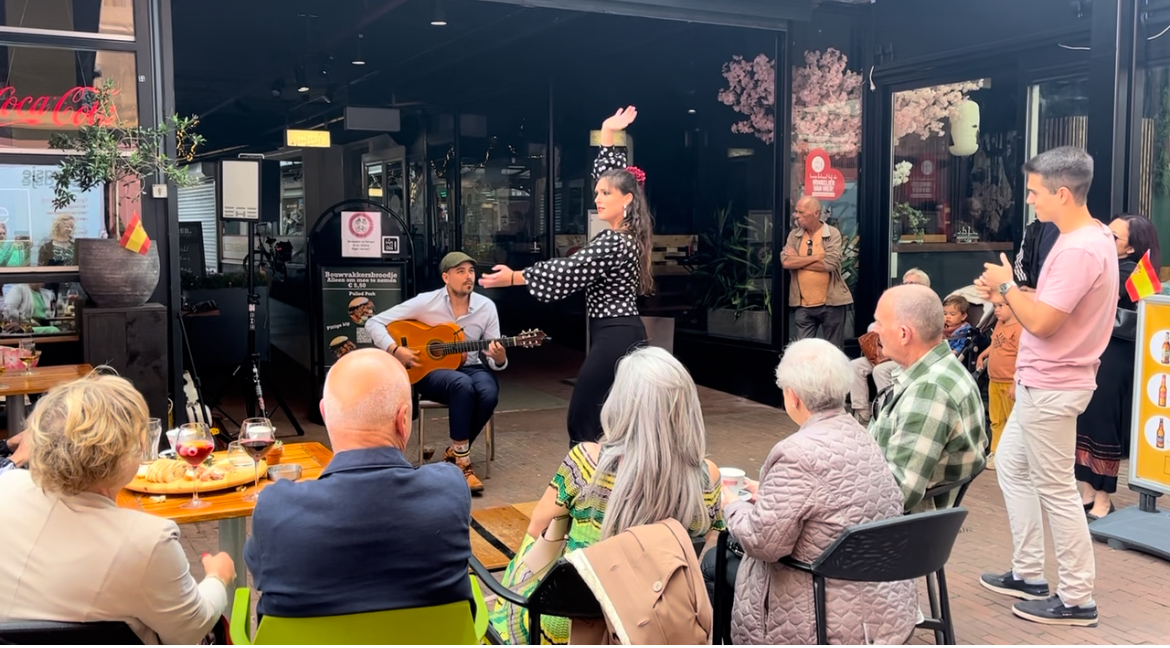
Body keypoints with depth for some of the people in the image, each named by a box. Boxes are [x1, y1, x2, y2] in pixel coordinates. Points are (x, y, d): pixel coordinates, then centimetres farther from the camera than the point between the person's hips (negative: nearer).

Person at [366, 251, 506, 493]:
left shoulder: (486, 307, -3)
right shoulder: (426, 302, -11)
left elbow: (496, 361, -1)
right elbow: (374, 322, -9)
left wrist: (499, 358, -26)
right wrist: (396, 350, -23)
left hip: (469, 367, 3)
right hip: (429, 371, -3)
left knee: (489, 394, -32)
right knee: (462, 384, -37)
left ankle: (455, 454, -9)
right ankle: (462, 459, -25)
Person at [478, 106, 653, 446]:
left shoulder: (613, 244, -18)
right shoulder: (624, 233, 9)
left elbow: (568, 270, -19)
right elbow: (606, 174, 21)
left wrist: (514, 277, -15)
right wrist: (607, 136, 24)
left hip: (614, 338, -10)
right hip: (626, 335, 10)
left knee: (582, 419, -8)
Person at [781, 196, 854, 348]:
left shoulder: (833, 233, -6)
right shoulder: (794, 235, 5)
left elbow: (830, 264, -19)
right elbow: (785, 262, -10)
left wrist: (798, 261, -11)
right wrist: (817, 257, -13)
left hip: (831, 303, -3)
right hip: (804, 305, 3)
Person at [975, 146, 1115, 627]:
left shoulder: (1079, 250, -24)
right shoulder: (1091, 237, 11)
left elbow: (1042, 322, -25)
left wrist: (1007, 285, -10)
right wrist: (1007, 295, 6)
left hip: (1052, 387, -11)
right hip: (1044, 383, 11)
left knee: (1055, 489, 0)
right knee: (1011, 466, 19)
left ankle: (1076, 599, 13)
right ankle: (1028, 574, 28)